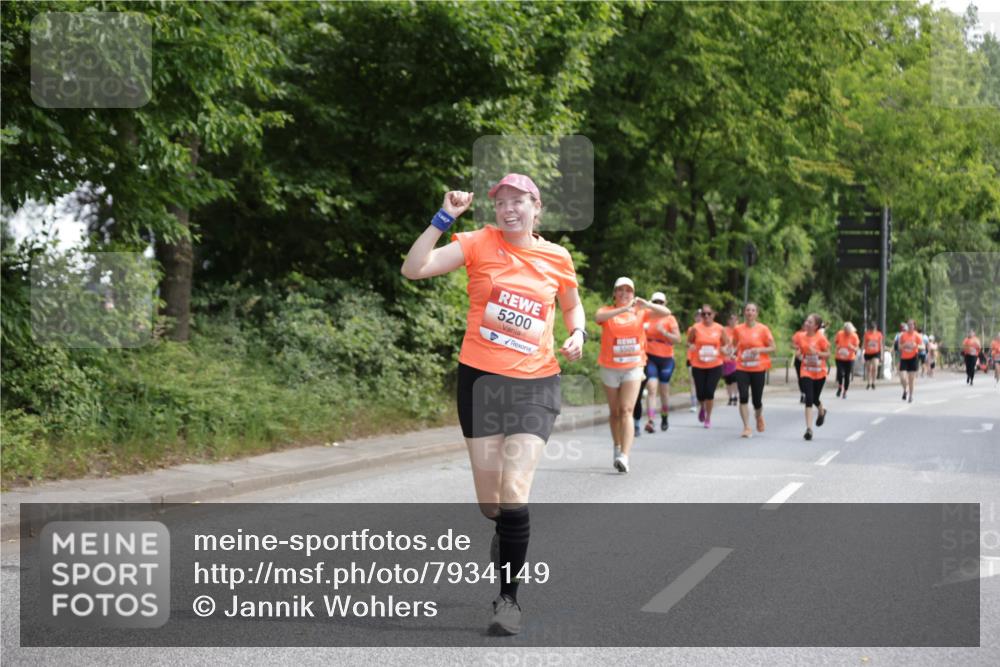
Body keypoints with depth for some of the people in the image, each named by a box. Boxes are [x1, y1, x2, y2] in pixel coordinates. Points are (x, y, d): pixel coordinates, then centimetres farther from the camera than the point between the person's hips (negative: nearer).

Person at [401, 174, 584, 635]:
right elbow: (413, 269, -15)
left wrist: (577, 334, 3)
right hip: (481, 380, 0)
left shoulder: (557, 258, 3)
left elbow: (572, 305, 23)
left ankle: (509, 598, -1)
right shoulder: (480, 243, -3)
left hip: (534, 385, 0)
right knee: (489, 504, 6)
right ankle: (505, 534, 44)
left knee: (514, 495, -14)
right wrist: (444, 217, -20)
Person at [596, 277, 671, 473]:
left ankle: (624, 457, -23)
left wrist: (647, 305, -27)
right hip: (610, 368, 1)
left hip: (633, 368, -1)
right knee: (615, 412, 12)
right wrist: (623, 309, -38)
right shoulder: (607, 311, -1)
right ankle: (617, 449, 32)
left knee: (626, 411, -13)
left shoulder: (640, 311, 4)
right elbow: (598, 317, -25)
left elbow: (665, 312, -7)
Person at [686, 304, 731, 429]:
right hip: (698, 366, 0)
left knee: (709, 391, -8)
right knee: (700, 393, 2)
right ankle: (702, 407, 39)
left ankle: (708, 418, 10)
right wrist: (691, 346, -10)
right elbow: (689, 342, 10)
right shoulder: (696, 328, -3)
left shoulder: (719, 329, -1)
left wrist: (722, 349, -10)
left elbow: (726, 344, 10)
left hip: (715, 366, 0)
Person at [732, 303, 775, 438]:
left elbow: (772, 348, -1)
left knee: (757, 400, 4)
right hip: (742, 368, 1)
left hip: (758, 369, -1)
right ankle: (747, 428, -9)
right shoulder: (738, 329, 3)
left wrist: (759, 350, -17)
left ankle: (759, 417, 39)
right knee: (743, 397, -14)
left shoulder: (763, 329, -4)